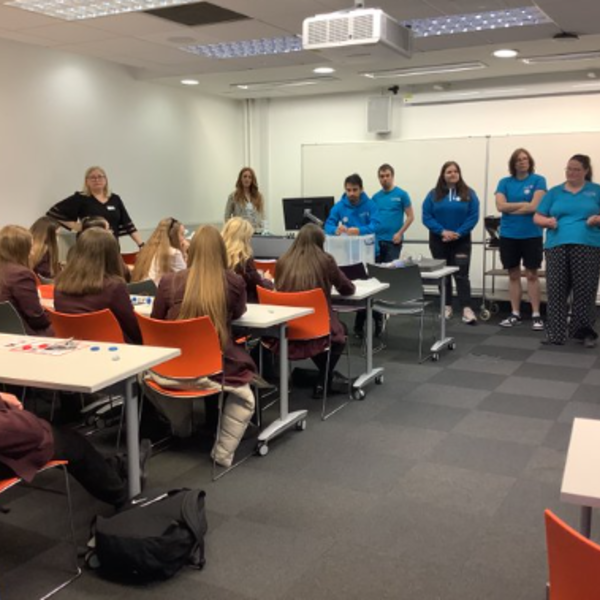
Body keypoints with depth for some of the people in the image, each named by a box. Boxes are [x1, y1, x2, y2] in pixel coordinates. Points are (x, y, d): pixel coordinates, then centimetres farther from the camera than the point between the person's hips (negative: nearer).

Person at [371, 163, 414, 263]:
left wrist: (400, 233, -11)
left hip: (393, 240, -4)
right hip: (377, 240, 4)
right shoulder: (375, 197, 9)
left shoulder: (401, 195, -1)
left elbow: (410, 216, -2)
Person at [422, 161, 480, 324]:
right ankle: (447, 307, 19)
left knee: (461, 274, -8)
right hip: (438, 240, 2)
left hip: (461, 241, -2)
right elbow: (426, 217, -4)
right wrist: (442, 231, -16)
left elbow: (473, 217, -6)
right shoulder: (434, 194, 2)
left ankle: (467, 310, -13)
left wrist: (458, 233, -16)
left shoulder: (468, 193, 0)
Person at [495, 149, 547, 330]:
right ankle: (515, 314, 15)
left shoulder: (538, 180, -1)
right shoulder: (504, 182, 6)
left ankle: (536, 315, 6)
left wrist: (510, 209, -7)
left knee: (532, 275, 1)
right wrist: (524, 204, -11)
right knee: (513, 275, 8)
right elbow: (500, 206, -7)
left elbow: (534, 206, -13)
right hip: (509, 235, 3)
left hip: (531, 234, -3)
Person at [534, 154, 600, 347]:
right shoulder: (555, 192, 15)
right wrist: (547, 221, -8)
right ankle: (555, 333, 1)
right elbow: (537, 217, 12)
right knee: (556, 290, -2)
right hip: (557, 245, 2)